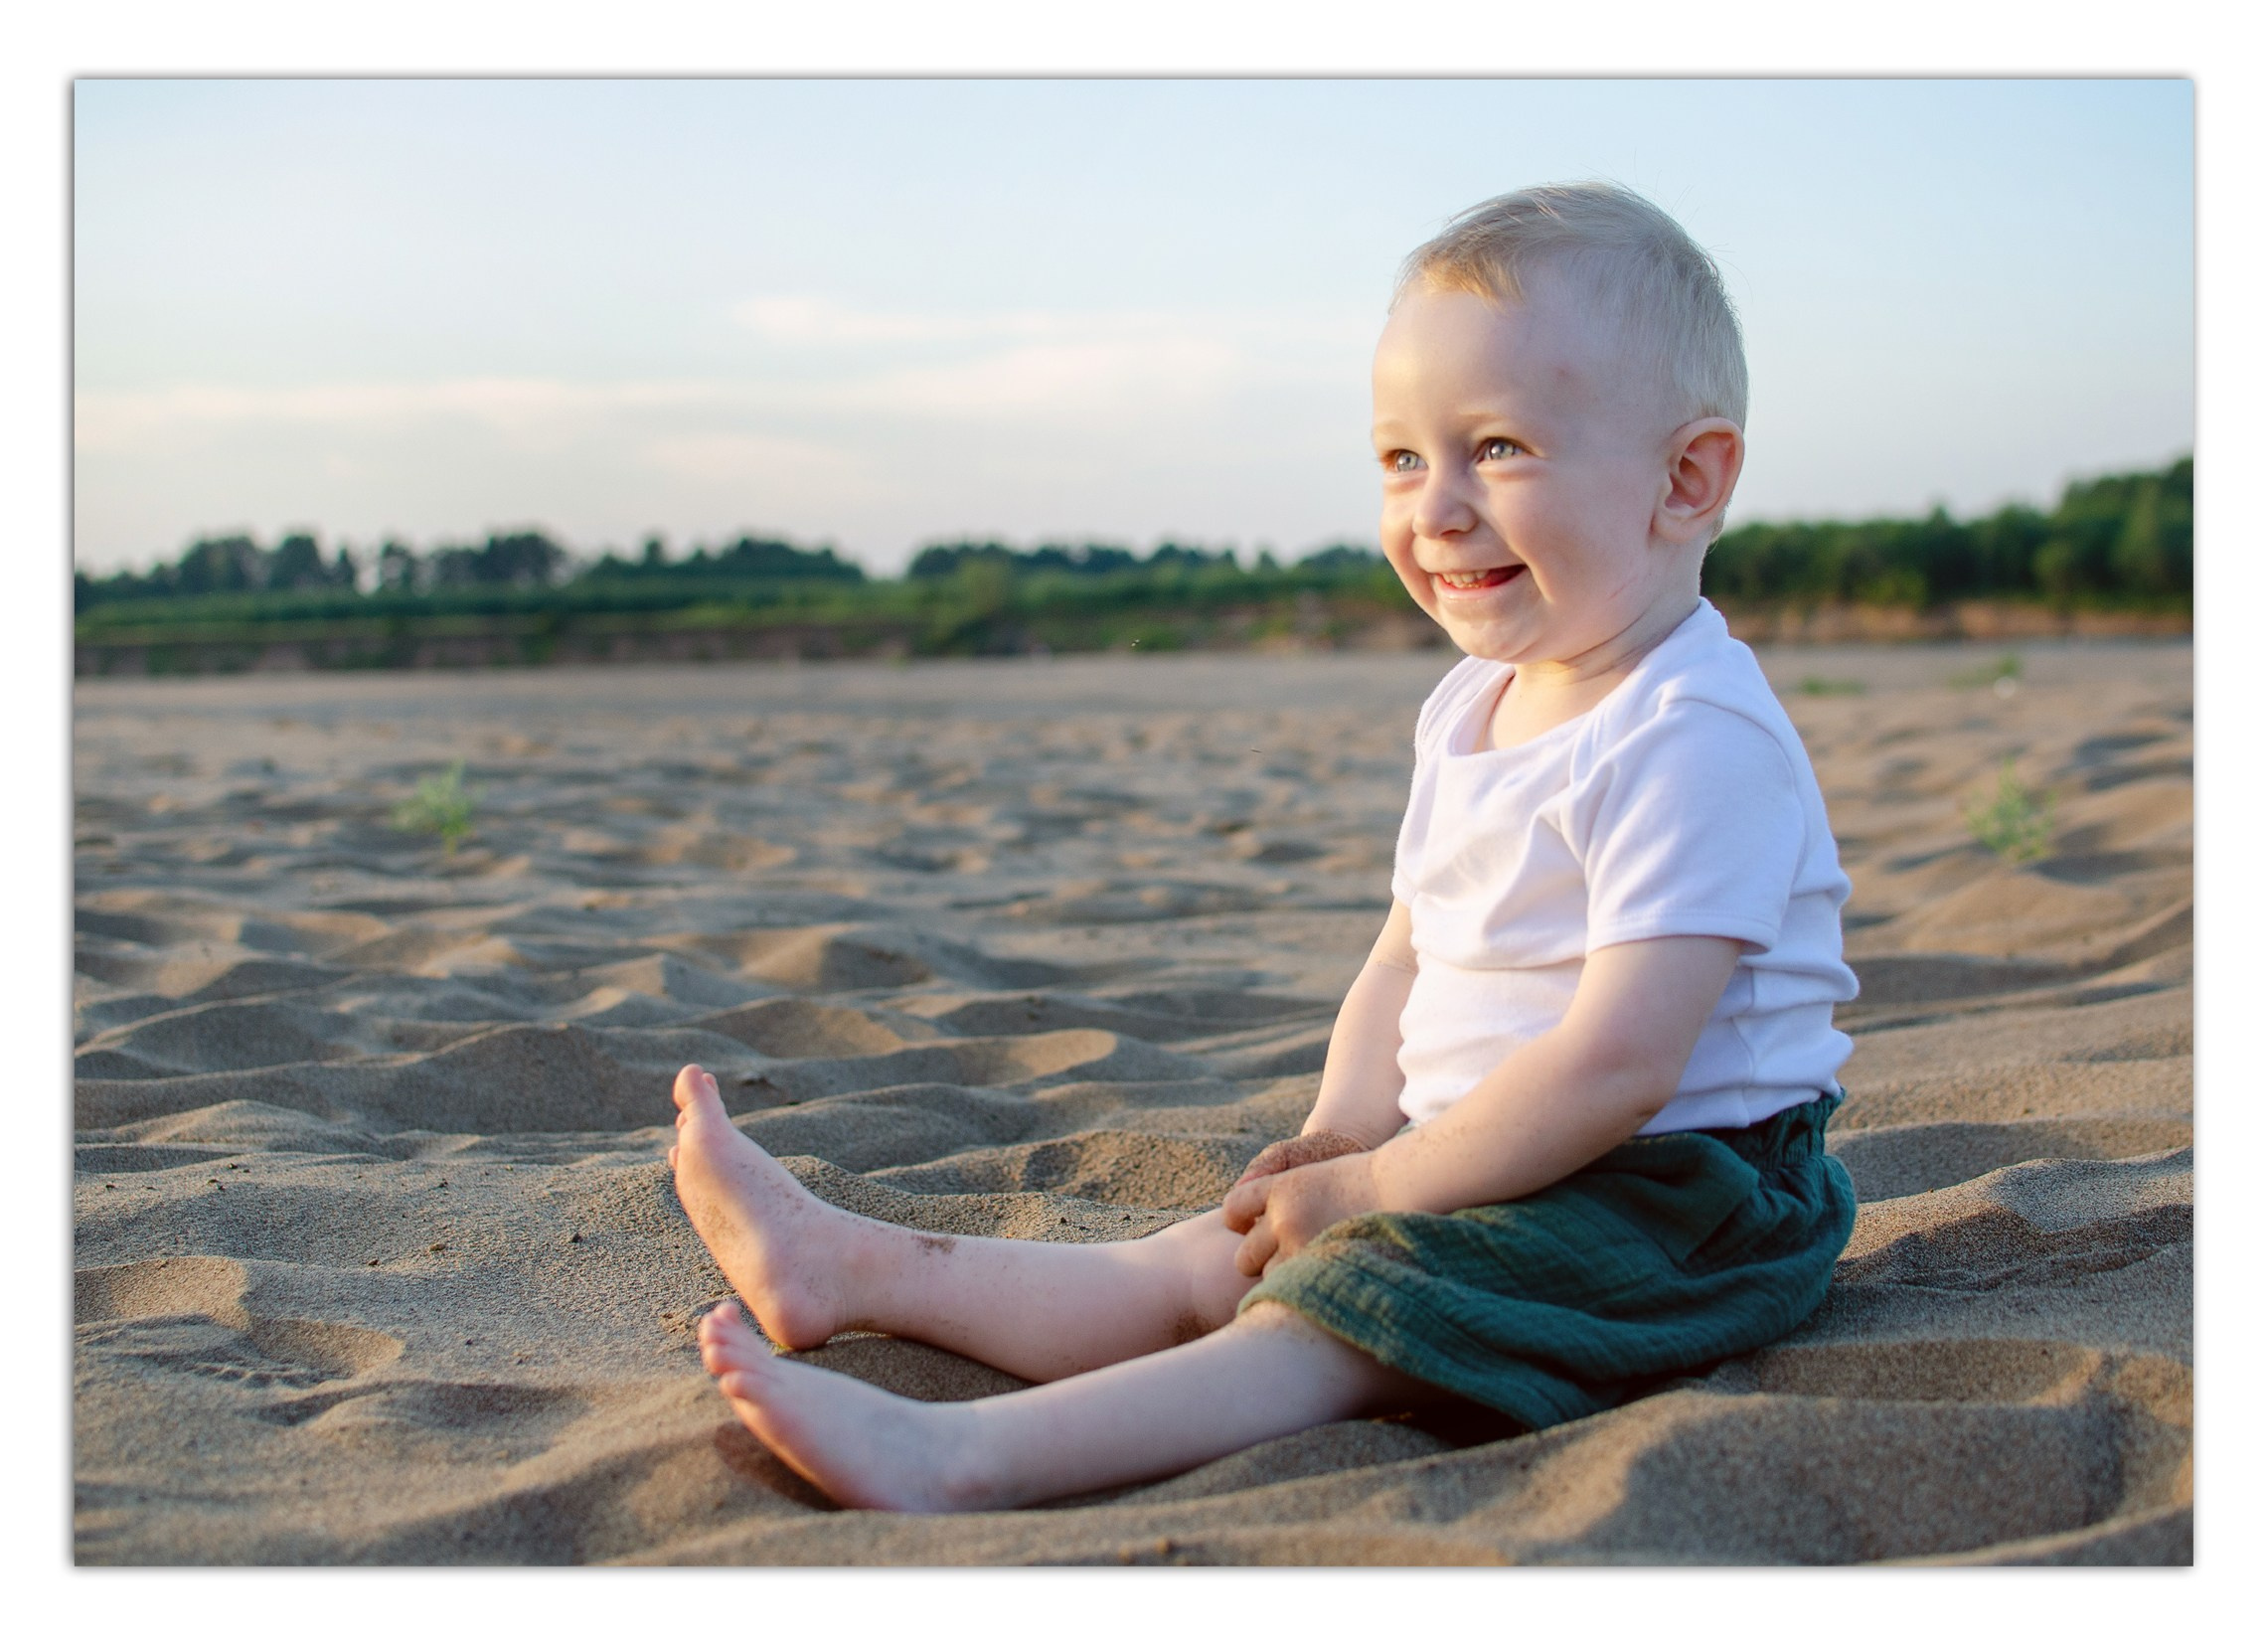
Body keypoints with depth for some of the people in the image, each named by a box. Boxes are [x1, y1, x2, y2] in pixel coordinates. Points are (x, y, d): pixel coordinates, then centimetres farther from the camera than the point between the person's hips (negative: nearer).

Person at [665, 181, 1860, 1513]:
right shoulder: (1471, 709, 10)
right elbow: (1406, 959, 16)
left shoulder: (1692, 743, -22)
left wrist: (1378, 1186, -20)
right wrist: (1348, 1126, -3)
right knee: (1214, 1264, 3)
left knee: (1338, 1315, -27)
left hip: (1671, 1195, -9)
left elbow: (1618, 1060, -28)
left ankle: (962, 1457, -41)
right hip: (1491, 1164, 9)